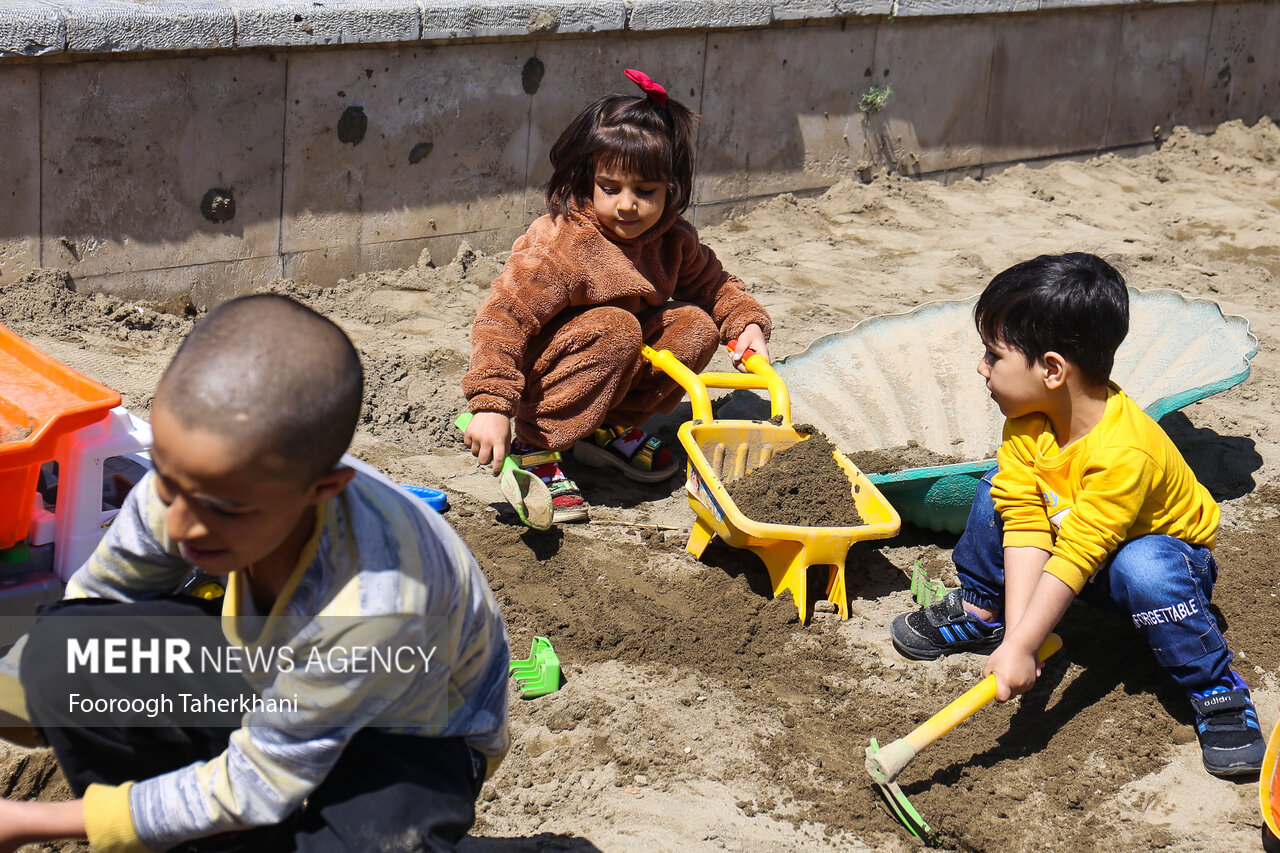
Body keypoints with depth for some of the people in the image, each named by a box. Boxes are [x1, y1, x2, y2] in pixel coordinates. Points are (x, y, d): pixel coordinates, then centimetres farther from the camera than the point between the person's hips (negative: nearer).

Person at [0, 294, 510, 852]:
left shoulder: (371, 608, -41)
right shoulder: (187, 486, -26)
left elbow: (257, 785, -27)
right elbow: (91, 605, -1)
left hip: (413, 739, -5)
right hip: (270, 679, 5)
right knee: (66, 648, -19)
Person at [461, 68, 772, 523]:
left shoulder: (672, 239, -5)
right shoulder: (559, 247, -28)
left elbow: (712, 283, 11)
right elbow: (502, 318, -32)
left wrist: (747, 322, -10)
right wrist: (491, 406, -42)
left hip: (616, 364, 7)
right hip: (538, 374, -7)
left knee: (695, 324, -9)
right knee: (614, 329, -33)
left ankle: (611, 427, 2)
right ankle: (533, 448, -23)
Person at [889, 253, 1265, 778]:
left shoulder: (1124, 453, -38)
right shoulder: (1026, 423, -17)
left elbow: (1076, 557, -39)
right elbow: (1025, 526, -24)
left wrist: (1020, 646, -41)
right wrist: (1013, 630, -33)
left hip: (1163, 547, -6)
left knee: (1142, 568, -39)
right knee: (1000, 490, -11)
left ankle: (1217, 694, -20)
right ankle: (979, 612, 11)